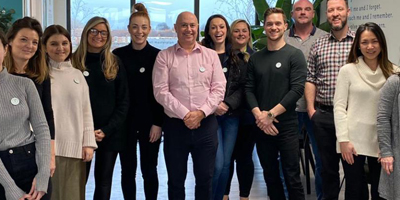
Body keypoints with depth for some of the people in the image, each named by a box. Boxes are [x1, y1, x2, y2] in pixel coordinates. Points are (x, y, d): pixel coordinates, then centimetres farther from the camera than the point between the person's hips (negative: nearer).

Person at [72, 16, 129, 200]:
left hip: (110, 134, 1)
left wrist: (106, 130, -8)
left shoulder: (115, 63, 4)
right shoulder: (74, 61, 0)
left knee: (104, 182, 8)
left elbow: (123, 101, 2)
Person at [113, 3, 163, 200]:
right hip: (125, 121, 1)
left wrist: (158, 122, -8)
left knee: (149, 170, 7)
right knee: (128, 170, 9)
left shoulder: (158, 56, -1)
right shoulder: (118, 55, 1)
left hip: (150, 121, -1)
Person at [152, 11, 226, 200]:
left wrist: (201, 112, -14)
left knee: (205, 178, 10)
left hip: (206, 124, 1)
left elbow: (219, 89, 0)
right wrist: (184, 114, -15)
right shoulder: (164, 56, 1)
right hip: (175, 125, -1)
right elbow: (160, 91, -7)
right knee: (176, 180, 9)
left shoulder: (211, 55, 6)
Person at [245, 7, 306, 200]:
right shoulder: (255, 58, 10)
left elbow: (297, 89, -11)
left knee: (291, 176, 0)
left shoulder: (294, 55, -3)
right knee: (270, 176, 13)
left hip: (286, 126, -4)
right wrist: (258, 114, -10)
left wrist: (271, 114, -14)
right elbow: (249, 89, 6)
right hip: (262, 127, 4)